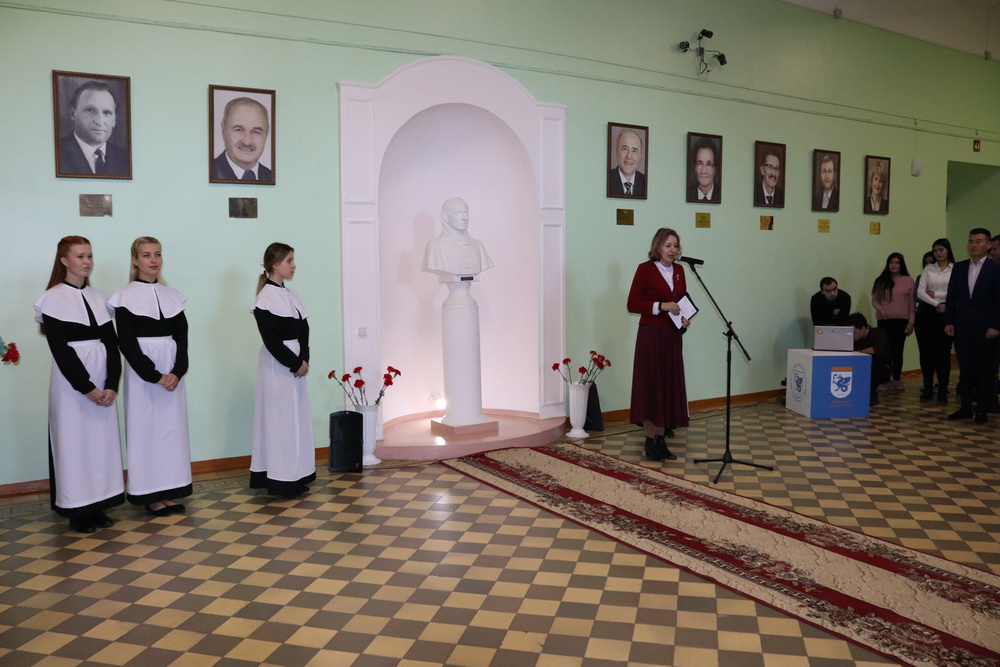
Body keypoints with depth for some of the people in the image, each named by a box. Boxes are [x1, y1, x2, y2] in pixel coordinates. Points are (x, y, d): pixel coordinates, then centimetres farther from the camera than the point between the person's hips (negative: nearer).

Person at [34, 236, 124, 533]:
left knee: (102, 440, 7)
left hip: (103, 384, 5)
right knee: (74, 442, 1)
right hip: (71, 382, -5)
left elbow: (112, 343, 5)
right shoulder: (53, 299, -5)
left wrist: (112, 385, -7)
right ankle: (77, 511, 11)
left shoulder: (99, 298, 9)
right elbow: (60, 349, -11)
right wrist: (87, 388, -14)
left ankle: (97, 506, 17)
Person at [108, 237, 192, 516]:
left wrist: (177, 372, -10)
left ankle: (169, 492, 16)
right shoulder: (125, 297, -4)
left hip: (172, 371, 5)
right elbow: (126, 342, -10)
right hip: (142, 372, -4)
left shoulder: (172, 295, 9)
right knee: (145, 427, 0)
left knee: (172, 427, 7)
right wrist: (154, 376, -15)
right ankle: (150, 495, 8)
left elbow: (182, 337, 5)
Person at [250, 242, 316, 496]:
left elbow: (304, 330, 9)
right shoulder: (265, 298, -12)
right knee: (280, 418, -3)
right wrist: (294, 364, -14)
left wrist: (304, 359, -6)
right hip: (277, 364, -8)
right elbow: (271, 339, -17)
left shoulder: (290, 295, 12)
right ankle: (281, 478, 4)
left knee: (296, 417, 11)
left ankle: (294, 474, 20)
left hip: (296, 363, 8)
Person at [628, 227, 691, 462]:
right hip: (650, 335, -6)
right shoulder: (645, 269, -7)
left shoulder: (679, 270, 10)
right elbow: (632, 304, -10)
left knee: (669, 386, 7)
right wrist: (660, 306, -20)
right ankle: (650, 440, 6)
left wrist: (685, 319, -1)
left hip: (672, 336, 6)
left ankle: (661, 439, 15)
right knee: (650, 386, -3)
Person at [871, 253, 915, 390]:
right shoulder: (881, 281, 9)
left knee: (898, 350, 3)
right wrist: (879, 308, -13)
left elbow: (912, 303, 3)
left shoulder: (908, 281, 4)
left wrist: (911, 322, -1)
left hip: (902, 320, -1)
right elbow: (874, 300, 8)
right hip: (884, 320, 1)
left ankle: (896, 379, 9)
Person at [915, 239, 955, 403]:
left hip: (946, 314, -2)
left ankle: (943, 390, 8)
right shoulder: (928, 269, 7)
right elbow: (920, 292, -1)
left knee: (943, 352, 1)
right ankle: (928, 388, 12)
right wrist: (937, 304, -12)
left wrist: (935, 294, -8)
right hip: (927, 313, 2)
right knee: (926, 351, 3)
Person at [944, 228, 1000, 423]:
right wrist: (949, 321, 1)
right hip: (962, 326, 3)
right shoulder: (959, 267, 9)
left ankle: (983, 409, 11)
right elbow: (952, 297, 8)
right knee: (965, 368, 8)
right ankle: (966, 407, 14)